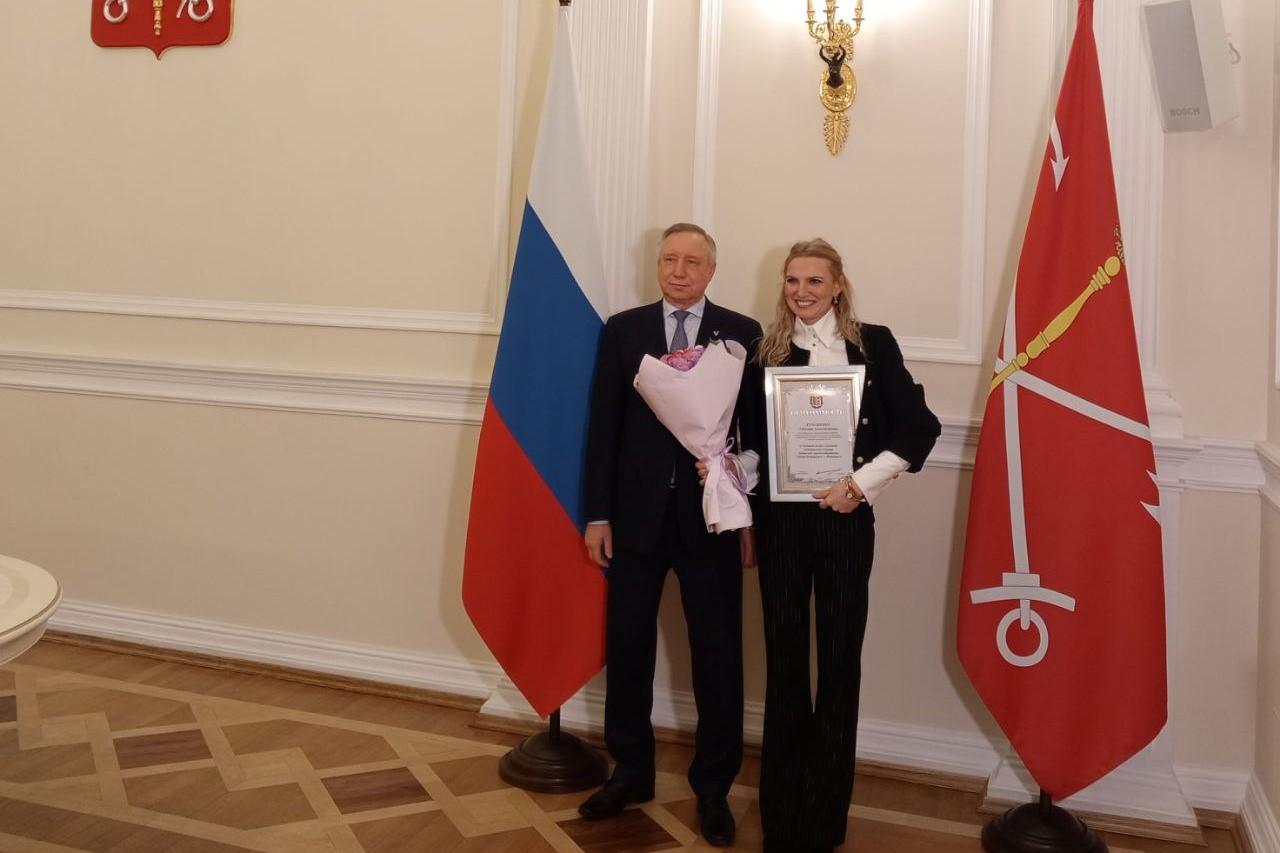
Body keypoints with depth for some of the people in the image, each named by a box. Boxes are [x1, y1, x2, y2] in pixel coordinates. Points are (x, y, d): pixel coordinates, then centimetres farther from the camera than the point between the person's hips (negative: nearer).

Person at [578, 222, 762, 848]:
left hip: (710, 517, -1)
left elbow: (759, 426, 1)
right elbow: (603, 426, 3)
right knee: (626, 649, 12)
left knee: (717, 657, 6)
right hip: (636, 514, 2)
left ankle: (713, 786, 24)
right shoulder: (622, 330, 5)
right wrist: (597, 514, -1)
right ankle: (630, 772, 31)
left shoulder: (742, 334, 1)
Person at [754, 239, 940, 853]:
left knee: (840, 660, 6)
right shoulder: (767, 349, 5)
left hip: (844, 518, -1)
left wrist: (862, 484, -11)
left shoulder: (872, 343, 0)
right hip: (780, 518, 2)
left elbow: (920, 426, -4)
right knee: (784, 658, 9)